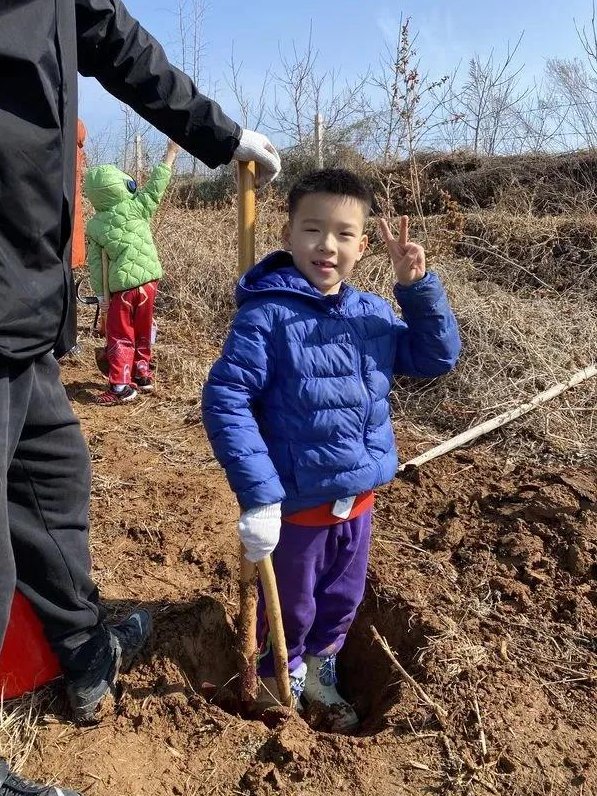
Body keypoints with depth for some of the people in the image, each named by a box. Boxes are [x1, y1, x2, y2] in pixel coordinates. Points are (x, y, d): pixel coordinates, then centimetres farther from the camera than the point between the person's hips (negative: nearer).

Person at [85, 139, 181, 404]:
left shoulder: (94, 225, 1)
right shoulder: (133, 208, -5)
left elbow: (95, 263, 1)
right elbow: (155, 187, 2)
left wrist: (100, 294, 7)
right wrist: (170, 153, 7)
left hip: (121, 286, -1)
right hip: (147, 280, 1)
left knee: (120, 337, 5)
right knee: (143, 333, 17)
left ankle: (121, 387, 2)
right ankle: (142, 375, 28)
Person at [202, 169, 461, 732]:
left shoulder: (374, 313, 0)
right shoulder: (267, 314, -19)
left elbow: (436, 357, 6)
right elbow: (225, 401, -23)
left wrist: (419, 288, -9)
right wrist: (259, 496, -27)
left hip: (358, 499, 6)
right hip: (295, 502, -5)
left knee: (342, 602, 26)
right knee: (291, 609, 19)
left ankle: (319, 673, 54)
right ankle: (278, 686, 48)